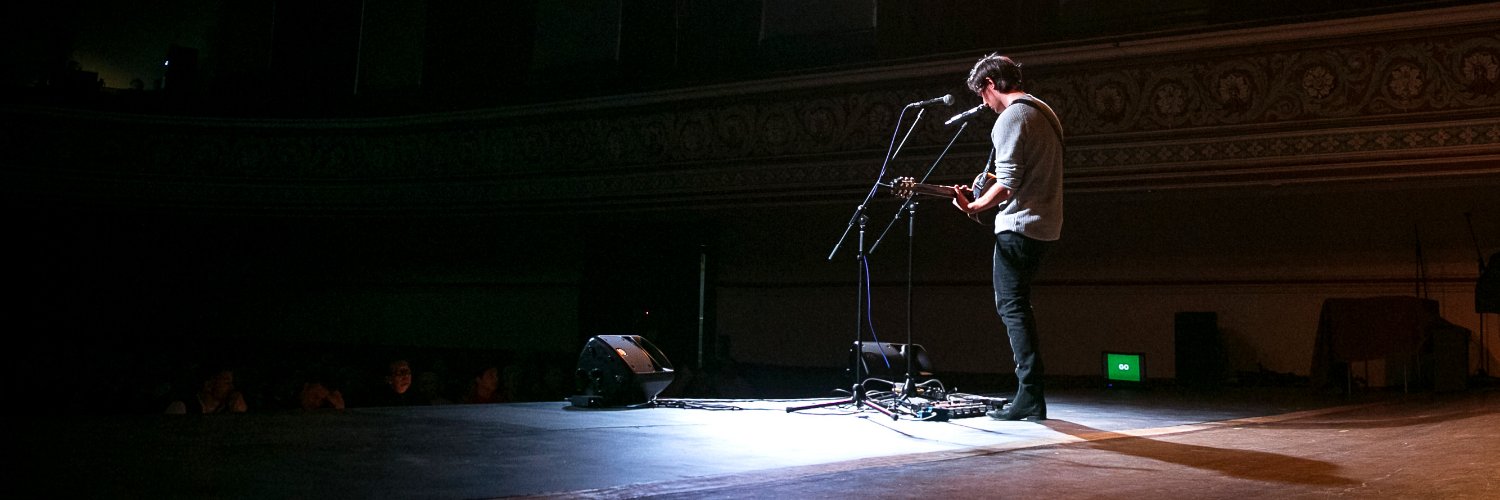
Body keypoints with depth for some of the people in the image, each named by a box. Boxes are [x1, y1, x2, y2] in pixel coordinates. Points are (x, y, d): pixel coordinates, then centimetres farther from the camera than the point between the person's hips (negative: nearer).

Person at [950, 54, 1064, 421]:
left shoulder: (1010, 118, -13)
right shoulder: (1045, 112, 17)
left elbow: (1007, 185, -21)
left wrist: (973, 206, -10)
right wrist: (987, 188, 21)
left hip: (1019, 225, -10)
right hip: (1046, 223, 10)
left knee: (1012, 307, -7)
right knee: (1016, 305, 15)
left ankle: (1030, 398, -11)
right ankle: (1029, 394, 16)